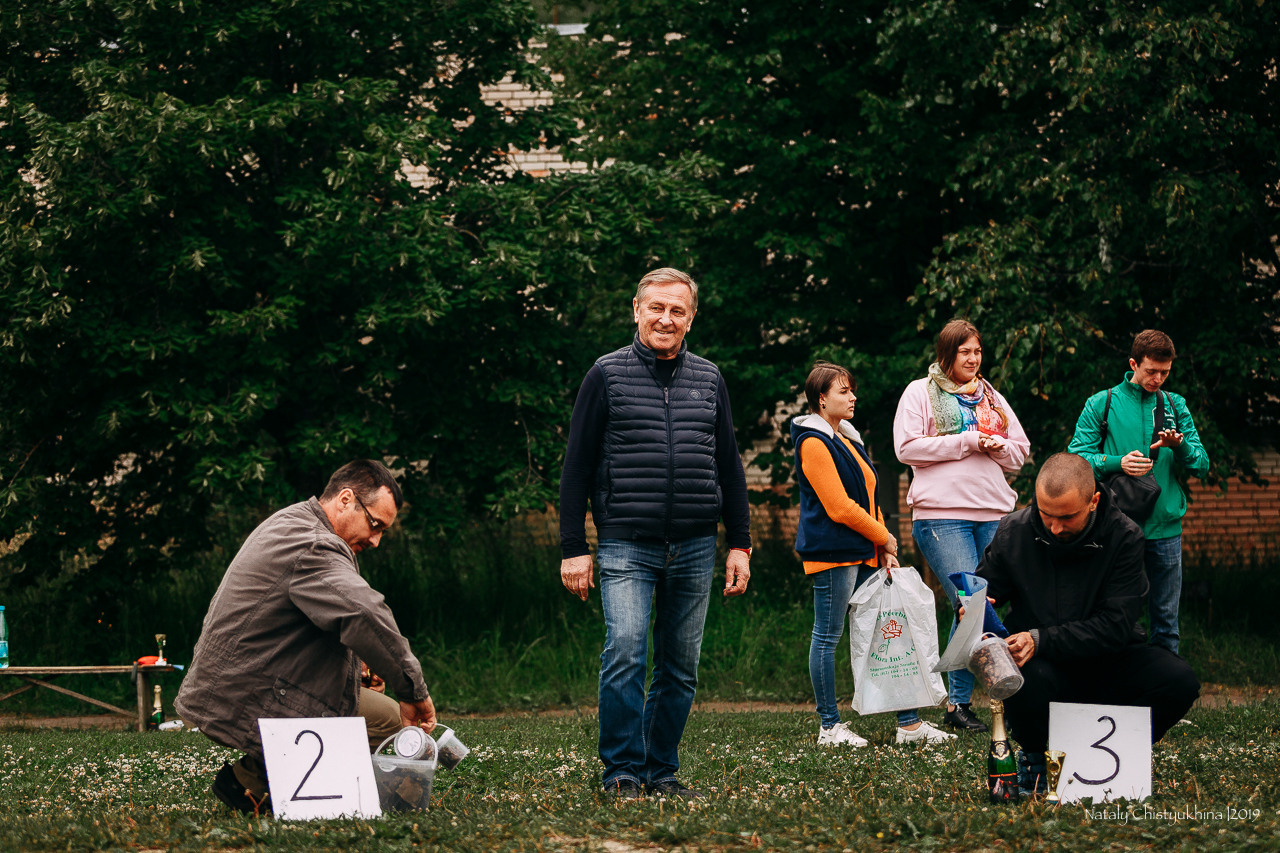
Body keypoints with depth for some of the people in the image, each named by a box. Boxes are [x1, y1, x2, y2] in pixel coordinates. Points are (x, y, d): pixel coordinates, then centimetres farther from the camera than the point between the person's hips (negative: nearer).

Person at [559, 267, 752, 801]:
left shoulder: (709, 380, 13)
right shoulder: (607, 375, 3)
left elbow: (729, 467, 18)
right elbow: (577, 466, 2)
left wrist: (740, 544, 12)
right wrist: (573, 548, -3)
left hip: (695, 550, 4)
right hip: (627, 546, -4)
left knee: (680, 668, 6)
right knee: (625, 654, -17)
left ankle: (662, 771, 15)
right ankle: (622, 772, -10)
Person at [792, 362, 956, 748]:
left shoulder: (846, 439, 18)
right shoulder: (814, 444, -12)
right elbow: (839, 507, -17)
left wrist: (884, 550, 9)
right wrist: (884, 538, -7)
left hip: (863, 554, 10)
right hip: (832, 553, -10)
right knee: (828, 636, -2)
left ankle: (909, 723, 9)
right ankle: (829, 727, 4)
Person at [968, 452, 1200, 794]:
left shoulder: (1123, 536, -12)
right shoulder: (1014, 532, -6)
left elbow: (1115, 625, -18)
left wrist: (1042, 640, -30)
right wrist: (974, 610, -19)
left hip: (1106, 662, 1)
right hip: (1044, 665, -1)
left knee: (1178, 681, -27)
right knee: (1026, 681, -38)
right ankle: (1034, 758, -3)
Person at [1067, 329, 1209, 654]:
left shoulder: (1175, 406, 12)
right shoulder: (1101, 405, 3)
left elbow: (1202, 466, 8)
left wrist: (1179, 446, -13)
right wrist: (1117, 463, -20)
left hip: (1166, 527, 3)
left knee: (1165, 616, 6)